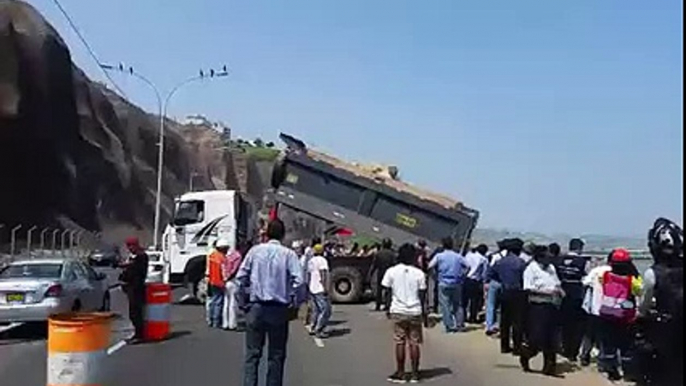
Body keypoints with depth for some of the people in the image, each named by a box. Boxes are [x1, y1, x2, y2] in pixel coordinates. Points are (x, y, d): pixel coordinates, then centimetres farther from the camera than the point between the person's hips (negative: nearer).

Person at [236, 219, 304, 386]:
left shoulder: (255, 251, 2)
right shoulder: (288, 254, -3)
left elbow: (241, 276, 0)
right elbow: (298, 280, -13)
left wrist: (243, 300, 10)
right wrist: (293, 303, -2)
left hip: (255, 307, 1)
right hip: (279, 309, -1)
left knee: (252, 353, 5)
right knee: (276, 355, 10)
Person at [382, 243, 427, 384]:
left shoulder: (392, 271, -3)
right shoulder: (419, 273, -3)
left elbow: (388, 292, 0)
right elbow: (422, 294, -1)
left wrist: (388, 308, 11)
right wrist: (423, 310, 9)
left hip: (398, 311, 0)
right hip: (415, 311, 0)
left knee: (400, 342, 5)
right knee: (414, 343, 6)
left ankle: (400, 373, 9)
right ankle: (414, 374, 10)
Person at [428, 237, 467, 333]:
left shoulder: (439, 256, -3)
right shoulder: (458, 256, 4)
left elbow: (430, 266, -12)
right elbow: (467, 266, 2)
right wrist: (461, 276, 12)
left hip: (444, 284, -3)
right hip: (457, 284, 3)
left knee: (445, 305, 1)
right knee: (458, 304, 15)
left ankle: (450, 326, 0)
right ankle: (460, 325, 16)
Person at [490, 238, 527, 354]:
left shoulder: (500, 261, 4)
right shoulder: (520, 262, -14)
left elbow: (493, 274, 13)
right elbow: (524, 278, -15)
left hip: (505, 293, 6)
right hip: (517, 293, -6)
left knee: (505, 320, 13)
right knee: (517, 321, 1)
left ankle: (504, 346, 18)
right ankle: (517, 347, 3)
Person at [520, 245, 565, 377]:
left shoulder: (551, 267, 14)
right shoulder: (531, 269, -9)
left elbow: (557, 283, 25)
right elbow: (528, 289, -16)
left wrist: (560, 290, 3)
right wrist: (545, 292, -23)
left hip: (552, 306, 7)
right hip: (538, 307, -7)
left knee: (550, 339, 9)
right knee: (537, 339, -6)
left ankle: (549, 366, 17)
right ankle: (525, 356, 22)